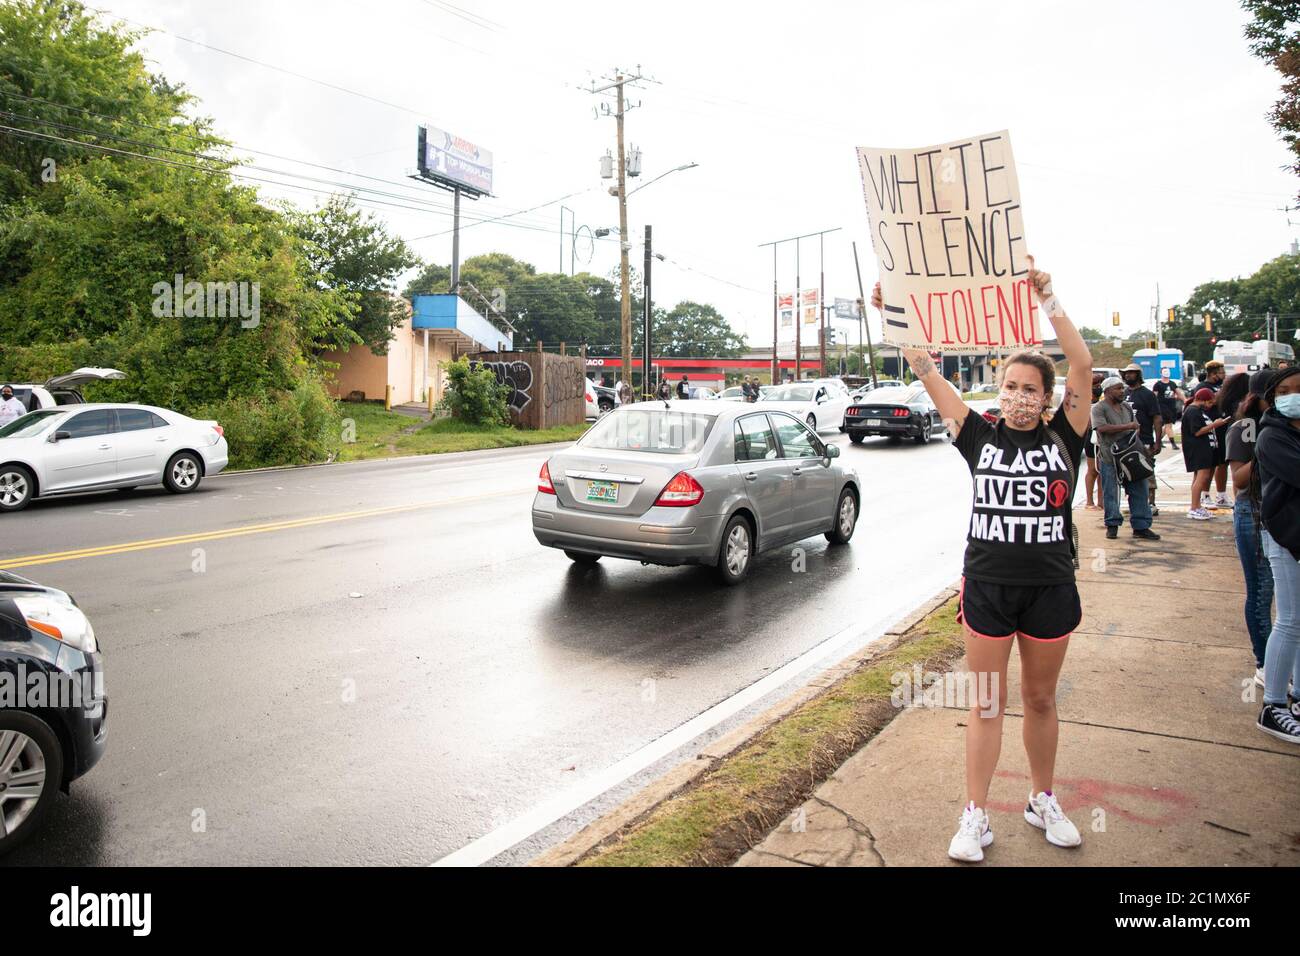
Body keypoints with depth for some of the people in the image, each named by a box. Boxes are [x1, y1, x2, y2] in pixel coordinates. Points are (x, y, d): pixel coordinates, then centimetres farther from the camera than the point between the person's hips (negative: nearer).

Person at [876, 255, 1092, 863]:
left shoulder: (1062, 437, -3)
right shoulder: (981, 437, -2)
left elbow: (1083, 366, -14)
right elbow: (928, 373, -7)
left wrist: (1047, 298, -19)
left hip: (1050, 589, 1)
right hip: (987, 586, 0)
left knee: (1040, 700, 17)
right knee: (988, 704, 8)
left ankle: (1042, 801, 37)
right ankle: (975, 818, 18)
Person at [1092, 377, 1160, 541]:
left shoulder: (1127, 407, 17)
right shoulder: (1099, 408, -5)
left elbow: (1137, 427, 23)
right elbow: (1102, 428, -20)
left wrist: (1136, 432, 0)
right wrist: (1127, 426, -16)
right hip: (1109, 458, -6)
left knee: (1139, 491, 2)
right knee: (1110, 493, 2)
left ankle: (1141, 527, 8)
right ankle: (1112, 525, 14)